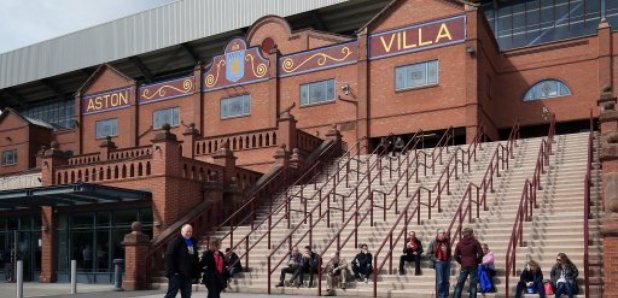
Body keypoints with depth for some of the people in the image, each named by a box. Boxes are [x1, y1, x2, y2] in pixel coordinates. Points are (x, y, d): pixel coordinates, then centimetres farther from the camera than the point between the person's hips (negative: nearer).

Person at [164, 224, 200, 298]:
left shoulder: (193, 243, 17)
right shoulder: (175, 241, -7)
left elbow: (195, 259, 20)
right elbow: (169, 257, -14)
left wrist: (196, 272, 11)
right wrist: (172, 271, -20)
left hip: (188, 275, 7)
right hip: (176, 274, -7)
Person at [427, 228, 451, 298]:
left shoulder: (447, 242, 6)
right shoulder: (434, 242, -6)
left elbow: (449, 252, 14)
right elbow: (429, 252, -3)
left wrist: (449, 260, 5)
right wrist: (435, 259, -9)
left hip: (447, 262, 4)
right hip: (439, 262, -4)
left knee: (446, 281, 10)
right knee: (440, 281, -4)